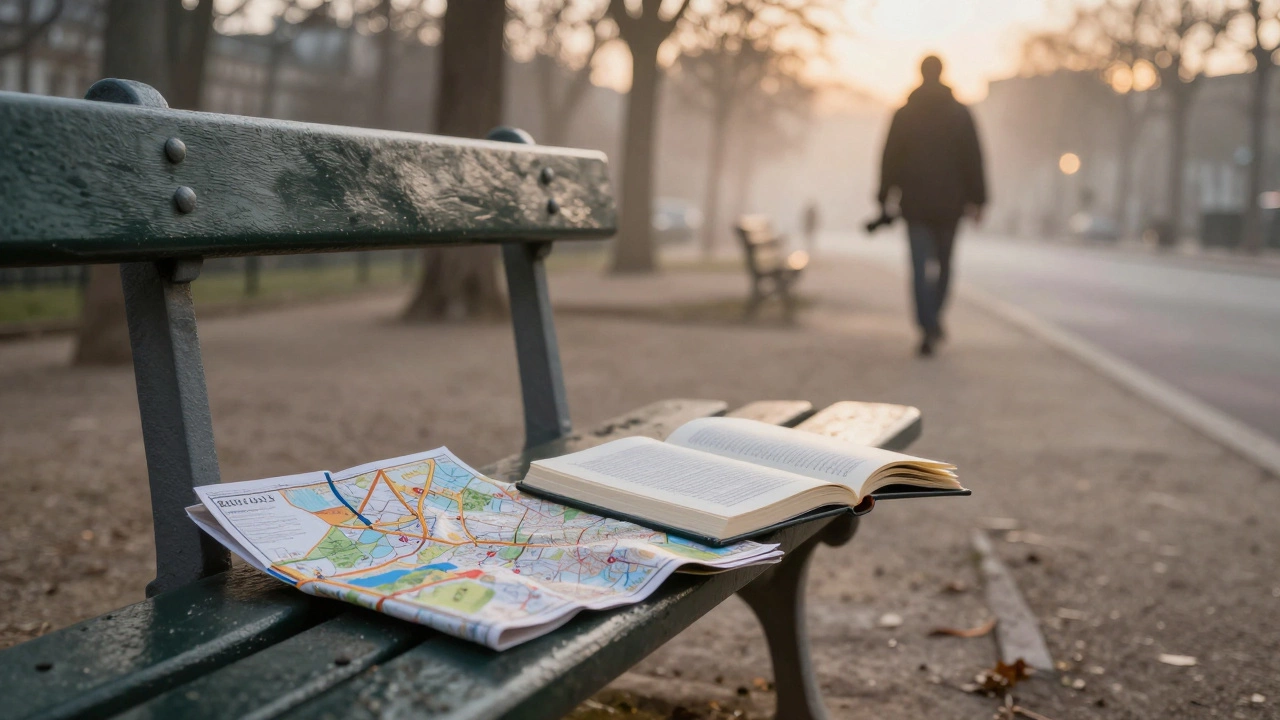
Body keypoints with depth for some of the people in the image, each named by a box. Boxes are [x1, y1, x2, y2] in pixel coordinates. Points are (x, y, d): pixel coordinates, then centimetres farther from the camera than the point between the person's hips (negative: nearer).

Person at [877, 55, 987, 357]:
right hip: (949, 202, 1)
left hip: (914, 203, -1)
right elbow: (973, 159, -1)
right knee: (943, 263, 16)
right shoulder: (960, 113, 1)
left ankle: (929, 326, -14)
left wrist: (884, 196, 9)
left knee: (920, 267, -3)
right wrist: (976, 199, 3)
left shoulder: (904, 114, 1)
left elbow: (890, 158, 2)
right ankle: (933, 319, 22)